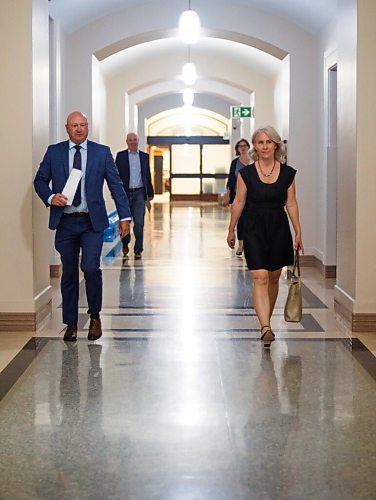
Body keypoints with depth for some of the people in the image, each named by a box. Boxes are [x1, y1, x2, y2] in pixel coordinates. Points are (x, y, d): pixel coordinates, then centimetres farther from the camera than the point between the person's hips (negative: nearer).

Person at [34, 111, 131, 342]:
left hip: (92, 221, -1)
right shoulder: (54, 152, 6)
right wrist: (50, 197, -12)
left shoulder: (102, 152, 3)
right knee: (69, 272, 7)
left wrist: (125, 216, -3)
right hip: (65, 221, 2)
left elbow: (116, 184, 3)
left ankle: (95, 316, 9)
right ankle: (71, 323, 19)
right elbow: (40, 180, 9)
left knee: (91, 268, -13)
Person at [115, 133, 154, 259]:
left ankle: (138, 250, 4)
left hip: (139, 193, 1)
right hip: (125, 193, -1)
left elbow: (148, 176, 12)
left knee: (139, 223, -2)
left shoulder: (144, 156, 10)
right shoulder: (120, 156, 4)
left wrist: (150, 193, 10)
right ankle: (125, 245, 29)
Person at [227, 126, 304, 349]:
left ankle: (267, 318, 33)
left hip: (279, 229, 2)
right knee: (260, 277, -13)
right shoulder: (246, 173, -4)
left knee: (273, 278, 13)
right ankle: (266, 328, -20)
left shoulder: (288, 173, 0)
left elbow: (291, 204, 4)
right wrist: (231, 230, 9)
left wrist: (298, 233, 4)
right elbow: (239, 202, 3)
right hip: (254, 229, -2)